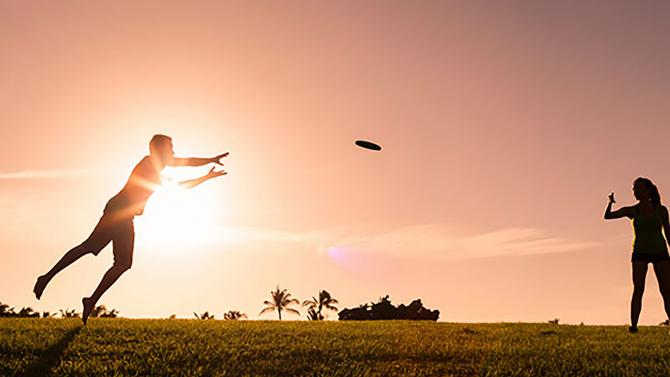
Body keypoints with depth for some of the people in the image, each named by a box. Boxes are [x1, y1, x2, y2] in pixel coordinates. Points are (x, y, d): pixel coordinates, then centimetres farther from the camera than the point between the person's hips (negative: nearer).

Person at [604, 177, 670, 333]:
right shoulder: (631, 211, 3)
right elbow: (607, 216, -7)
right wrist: (610, 202, -24)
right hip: (640, 253, -1)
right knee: (638, 289, -9)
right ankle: (633, 325, -10)